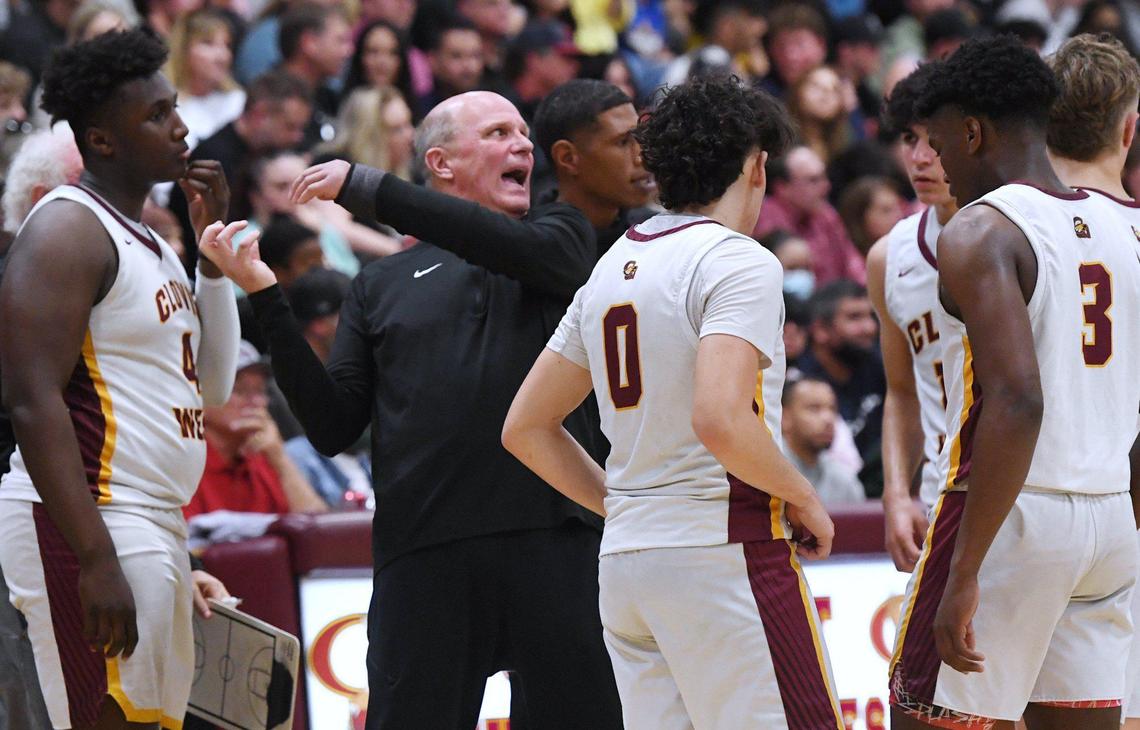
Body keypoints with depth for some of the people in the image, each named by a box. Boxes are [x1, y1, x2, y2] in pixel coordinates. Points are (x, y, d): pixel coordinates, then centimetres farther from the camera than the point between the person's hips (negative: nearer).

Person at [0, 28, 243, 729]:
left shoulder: (149, 244, 20)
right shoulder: (67, 230, -10)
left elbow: (211, 387, 23)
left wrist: (215, 248, 14)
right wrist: (96, 560, -26)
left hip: (154, 530, 10)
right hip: (88, 523, -10)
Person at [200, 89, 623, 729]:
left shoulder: (562, 233, 17)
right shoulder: (381, 285, 19)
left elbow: (523, 249, -8)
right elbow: (335, 427, 10)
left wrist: (367, 188, -6)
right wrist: (267, 298, 2)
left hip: (555, 535, 0)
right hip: (423, 550, 1)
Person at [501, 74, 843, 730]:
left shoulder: (612, 266, 15)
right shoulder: (739, 262, -9)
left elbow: (526, 430, 18)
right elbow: (720, 421, -23)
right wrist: (803, 498, -8)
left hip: (626, 555, 8)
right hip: (727, 552, -8)